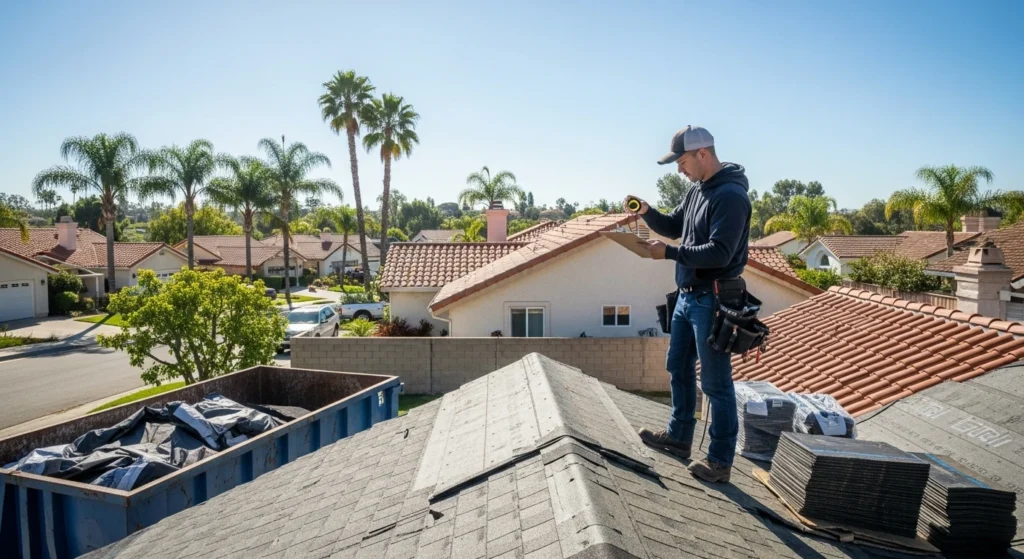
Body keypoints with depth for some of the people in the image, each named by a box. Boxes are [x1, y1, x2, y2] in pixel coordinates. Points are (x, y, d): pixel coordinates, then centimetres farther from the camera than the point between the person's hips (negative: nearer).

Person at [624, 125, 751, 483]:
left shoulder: (730, 196, -18)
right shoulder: (697, 190, 11)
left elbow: (719, 253, -26)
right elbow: (674, 227, 21)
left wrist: (668, 253, -23)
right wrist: (646, 212, 3)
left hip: (712, 301, -10)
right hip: (687, 295, 10)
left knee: (715, 383, 0)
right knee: (678, 368, 19)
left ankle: (720, 461, 13)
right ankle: (678, 437, 36)